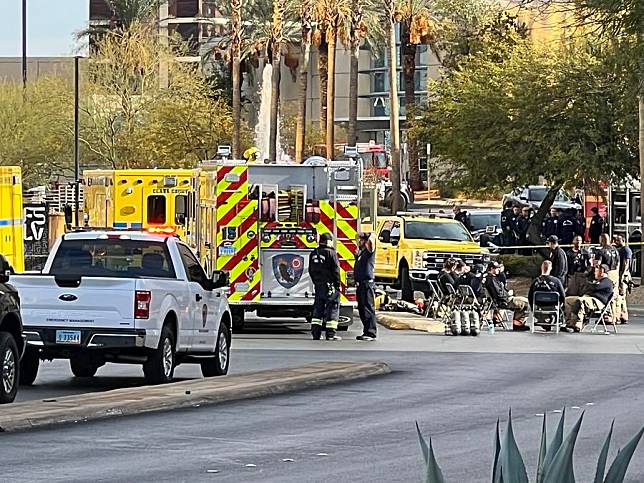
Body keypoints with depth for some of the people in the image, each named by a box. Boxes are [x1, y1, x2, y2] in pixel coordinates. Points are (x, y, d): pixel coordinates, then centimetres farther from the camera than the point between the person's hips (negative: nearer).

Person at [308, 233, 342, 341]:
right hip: (330, 285, -7)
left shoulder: (314, 253, 11)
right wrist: (338, 284, -6)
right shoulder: (331, 253, -10)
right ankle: (330, 333, -7)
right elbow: (335, 270, -13)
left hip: (318, 285, 7)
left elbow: (311, 270, 16)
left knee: (318, 308, 12)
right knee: (332, 307, -3)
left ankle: (315, 332, 9)